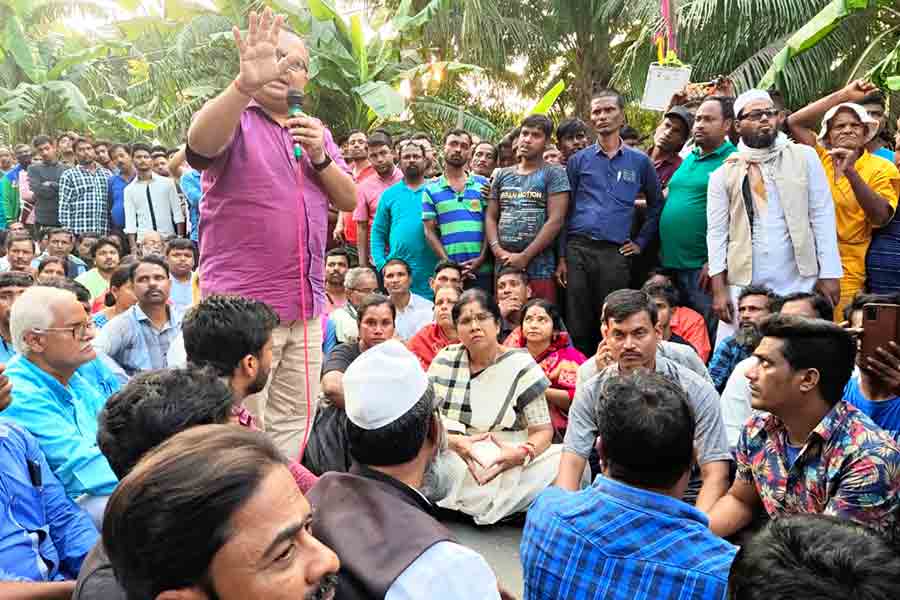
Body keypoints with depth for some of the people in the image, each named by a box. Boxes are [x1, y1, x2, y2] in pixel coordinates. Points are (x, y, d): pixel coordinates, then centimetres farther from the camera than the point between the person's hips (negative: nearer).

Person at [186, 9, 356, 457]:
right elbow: (200, 142, -26)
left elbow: (349, 200, 9)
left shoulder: (316, 134, 16)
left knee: (293, 421, 13)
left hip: (307, 306, 6)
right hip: (243, 304, -6)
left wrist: (320, 156, -9)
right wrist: (245, 82, -41)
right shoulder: (236, 121, -2)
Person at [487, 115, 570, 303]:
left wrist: (524, 256, -11)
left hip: (539, 265, -4)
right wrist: (498, 251, -5)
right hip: (503, 264, 4)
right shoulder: (502, 175, 16)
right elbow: (490, 217, 13)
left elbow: (556, 221, -7)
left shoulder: (554, 174, 2)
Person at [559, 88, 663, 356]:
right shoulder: (578, 160, 10)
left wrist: (641, 242, 8)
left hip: (616, 252, 0)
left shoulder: (640, 161, 10)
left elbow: (655, 204, 19)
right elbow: (566, 210, 8)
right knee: (577, 325, 1)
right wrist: (562, 256, 3)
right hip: (578, 248, 0)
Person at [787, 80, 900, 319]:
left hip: (846, 273, -2)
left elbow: (880, 218, -14)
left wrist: (851, 172, -23)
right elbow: (794, 122, -1)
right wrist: (843, 95, -4)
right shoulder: (820, 158, 8)